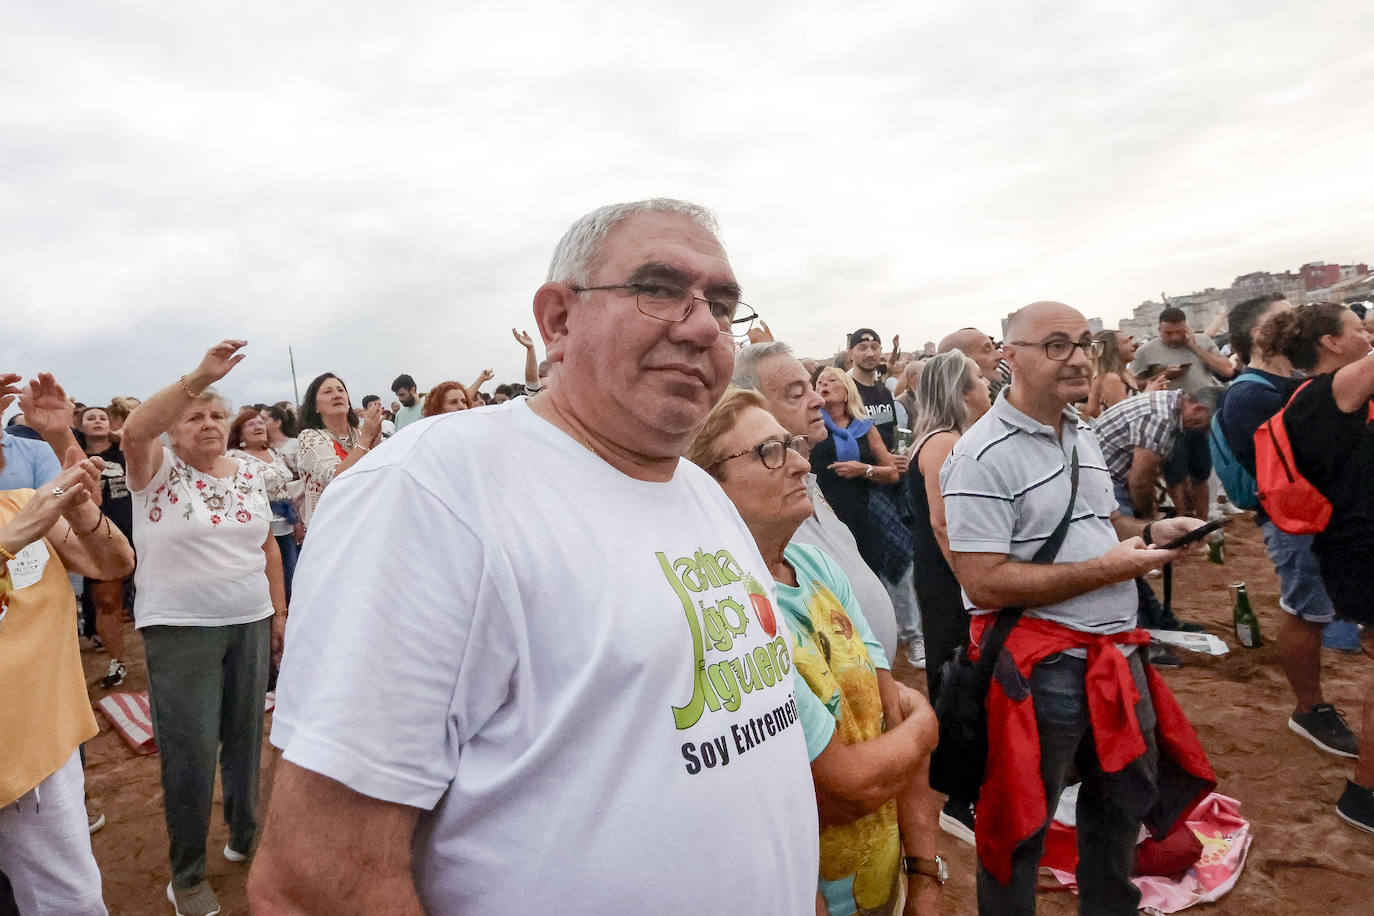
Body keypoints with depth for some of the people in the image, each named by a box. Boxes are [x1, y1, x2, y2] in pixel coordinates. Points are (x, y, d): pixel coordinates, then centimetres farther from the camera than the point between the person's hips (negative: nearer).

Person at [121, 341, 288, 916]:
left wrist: (279, 611, 11)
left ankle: (245, 837, 35)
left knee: (246, 737, 14)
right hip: (179, 631, -4)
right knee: (191, 753, 1)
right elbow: (134, 431, -27)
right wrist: (199, 376, -36)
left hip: (251, 624, 4)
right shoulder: (158, 469, -5)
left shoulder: (248, 475, 8)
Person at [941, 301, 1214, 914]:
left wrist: (1150, 532, 3)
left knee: (1128, 793, 26)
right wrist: (1106, 569, -22)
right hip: (1040, 668, -9)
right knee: (1021, 823, 9)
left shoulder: (1082, 432, 10)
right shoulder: (983, 457, -20)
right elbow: (984, 583, -25)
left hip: (1116, 651, 9)